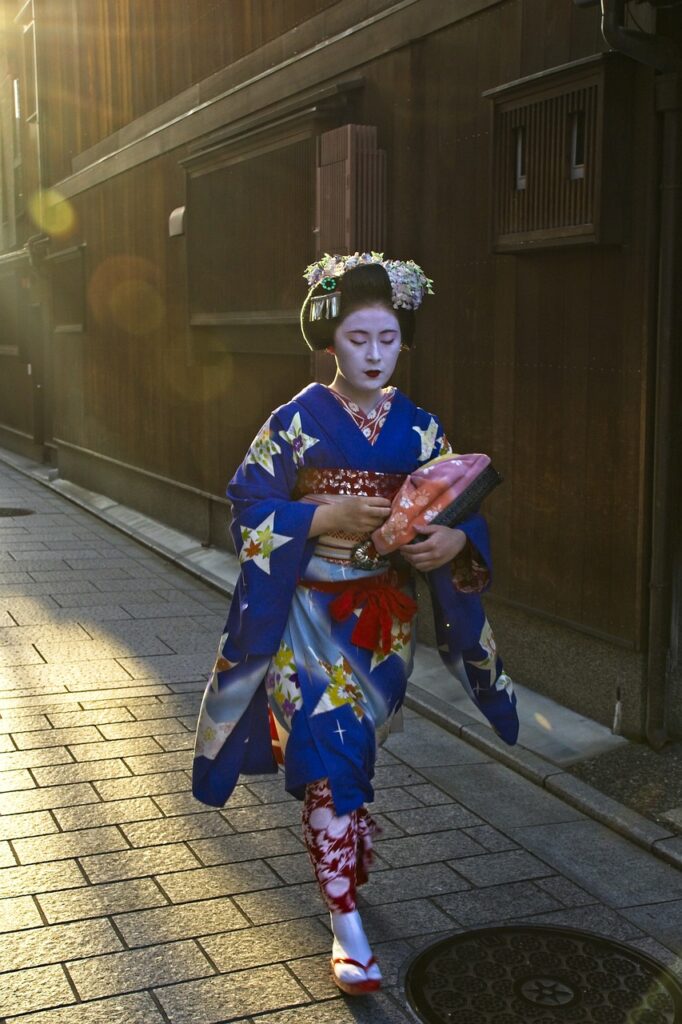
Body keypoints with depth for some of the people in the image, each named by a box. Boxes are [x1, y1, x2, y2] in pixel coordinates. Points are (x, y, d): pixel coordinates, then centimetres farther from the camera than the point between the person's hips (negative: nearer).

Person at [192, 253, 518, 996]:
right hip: (312, 614, -3)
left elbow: (463, 514, 3)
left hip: (386, 616, 3)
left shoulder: (419, 428, 2)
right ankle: (345, 921, 1)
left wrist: (455, 540, -20)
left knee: (354, 750, 14)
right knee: (330, 754, -8)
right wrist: (325, 517, -22)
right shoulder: (297, 421, -7)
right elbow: (249, 508, -8)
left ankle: (340, 868, 40)